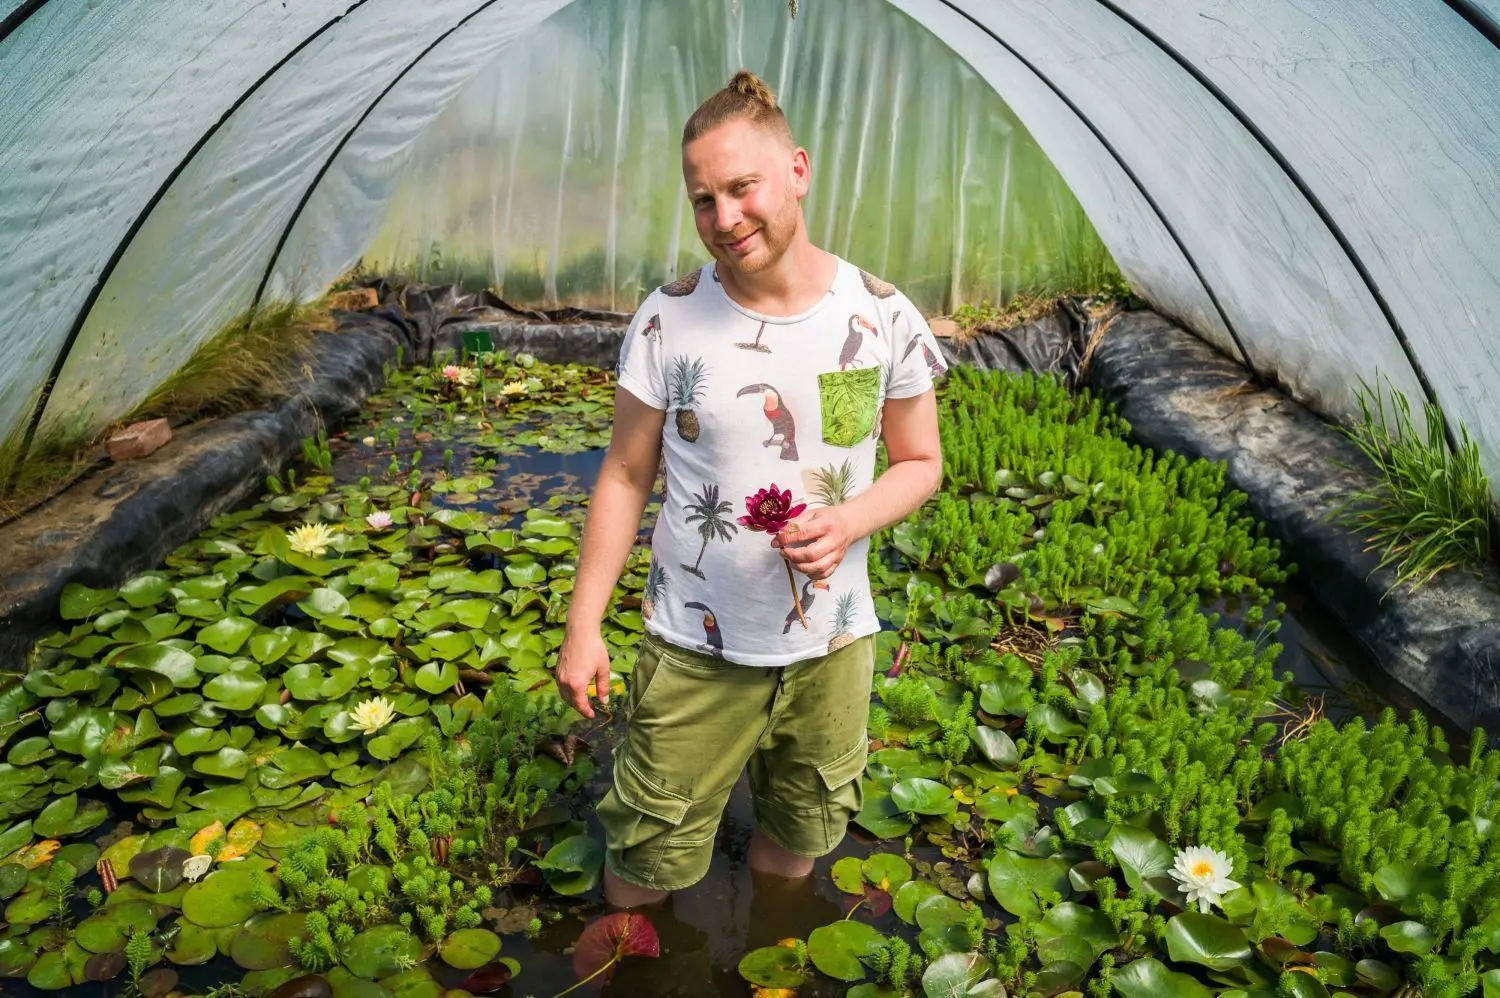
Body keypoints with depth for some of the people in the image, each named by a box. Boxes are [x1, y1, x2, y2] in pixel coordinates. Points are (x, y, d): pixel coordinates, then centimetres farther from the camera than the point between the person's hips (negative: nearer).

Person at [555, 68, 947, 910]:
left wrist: (851, 521, -18)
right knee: (647, 859, 11)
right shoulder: (669, 319, -11)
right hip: (696, 650, -1)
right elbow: (626, 478, -3)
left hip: (832, 647, 2)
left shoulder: (883, 318, -9)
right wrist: (584, 624, -6)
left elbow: (921, 462, 3)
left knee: (795, 846, 23)